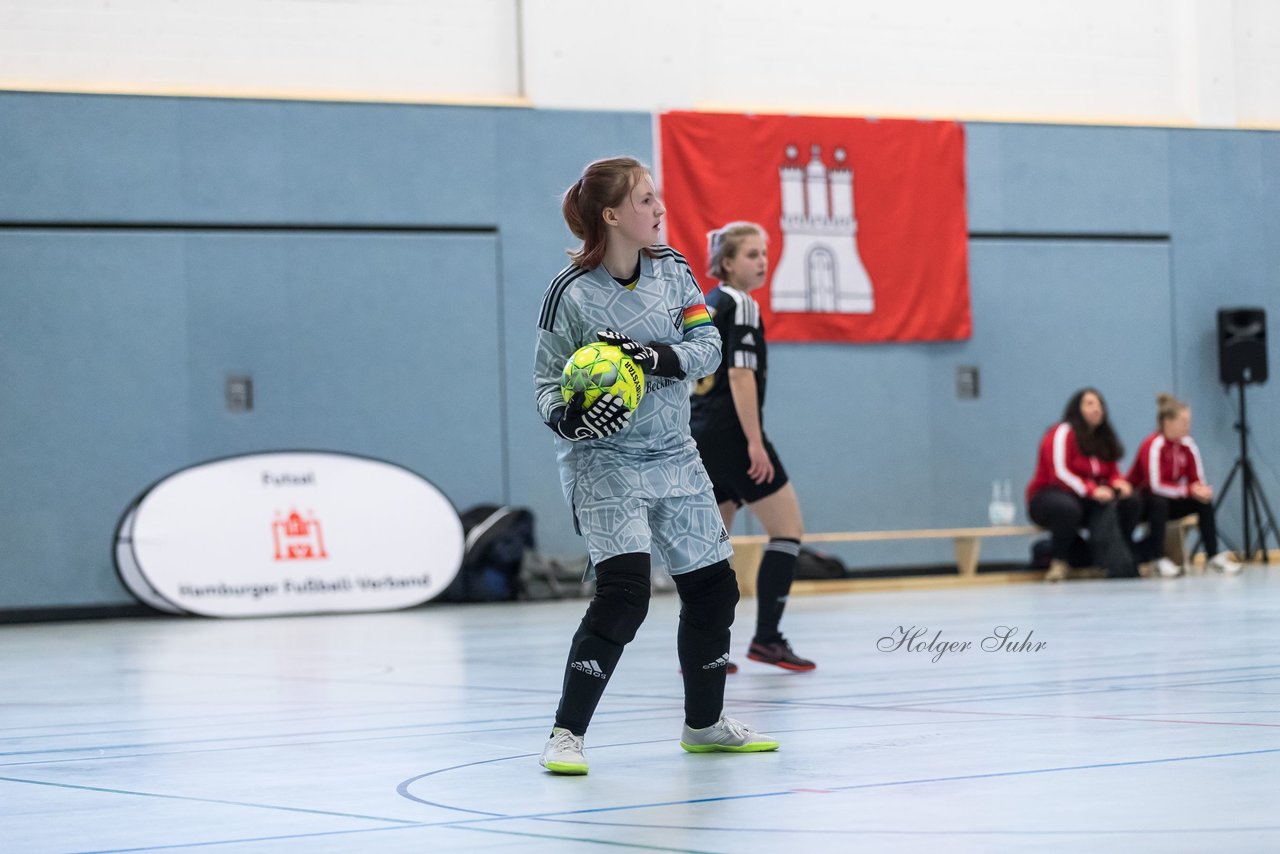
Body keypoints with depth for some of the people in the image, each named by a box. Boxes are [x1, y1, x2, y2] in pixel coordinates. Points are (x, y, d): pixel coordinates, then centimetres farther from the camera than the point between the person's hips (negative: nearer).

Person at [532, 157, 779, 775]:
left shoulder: (672, 269, 0)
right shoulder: (571, 293, -14)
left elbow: (708, 345, -2)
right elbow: (548, 381, -7)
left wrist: (661, 358, -21)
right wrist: (567, 416, -28)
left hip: (673, 456, 6)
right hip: (604, 461, -6)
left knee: (712, 587, 12)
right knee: (623, 593, -21)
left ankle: (704, 723, 32)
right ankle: (566, 734, -11)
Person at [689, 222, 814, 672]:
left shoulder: (704, 306, 16)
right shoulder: (740, 305, -10)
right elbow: (741, 377, -18)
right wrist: (755, 442, -20)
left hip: (700, 438, 9)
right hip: (731, 435, -9)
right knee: (788, 528, -2)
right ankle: (766, 638, -7)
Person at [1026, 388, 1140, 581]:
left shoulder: (1104, 438, 12)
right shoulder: (1063, 433, -11)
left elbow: (1113, 472, 13)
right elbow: (1060, 473, -20)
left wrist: (1118, 483, -13)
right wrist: (1092, 490, -31)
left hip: (1088, 501, 7)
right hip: (1047, 497, -7)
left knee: (1129, 502, -17)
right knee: (1068, 508, -42)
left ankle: (1120, 562, -14)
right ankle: (1058, 562, -21)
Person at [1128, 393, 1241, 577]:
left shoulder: (1188, 445, -4)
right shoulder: (1153, 446, -25)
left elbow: (1197, 481, -2)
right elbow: (1156, 486, -31)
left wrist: (1201, 490, -26)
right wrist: (1190, 490, -33)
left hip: (1169, 500, 7)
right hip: (1139, 503, -7)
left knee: (1205, 501, -13)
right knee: (1160, 502, -38)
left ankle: (1214, 556, -12)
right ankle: (1157, 560, -32)